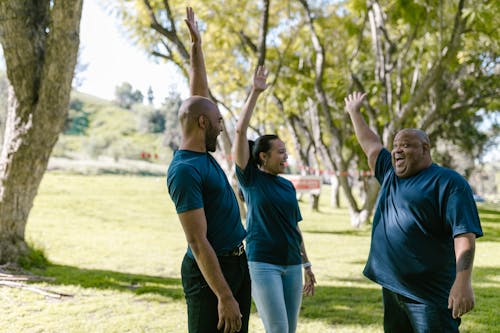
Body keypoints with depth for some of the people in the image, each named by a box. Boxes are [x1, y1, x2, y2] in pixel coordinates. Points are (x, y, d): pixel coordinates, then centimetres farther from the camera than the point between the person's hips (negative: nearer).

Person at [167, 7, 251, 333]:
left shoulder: (202, 153, 5)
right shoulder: (185, 171, -22)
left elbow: (200, 95, 17)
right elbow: (198, 243, -24)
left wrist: (197, 45, 19)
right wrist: (224, 296, -26)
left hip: (238, 260, 9)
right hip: (210, 270, -9)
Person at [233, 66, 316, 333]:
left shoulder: (288, 186, 11)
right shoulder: (250, 178, -3)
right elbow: (240, 131, -13)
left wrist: (306, 264, 17)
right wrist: (255, 93, -13)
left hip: (292, 265, 6)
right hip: (263, 264, -5)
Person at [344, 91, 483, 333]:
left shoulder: (448, 182, -10)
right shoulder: (390, 174, 14)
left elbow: (464, 234, -18)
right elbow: (370, 144, 28)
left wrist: (463, 281, -28)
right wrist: (354, 112, 34)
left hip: (430, 294, -8)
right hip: (391, 285, 8)